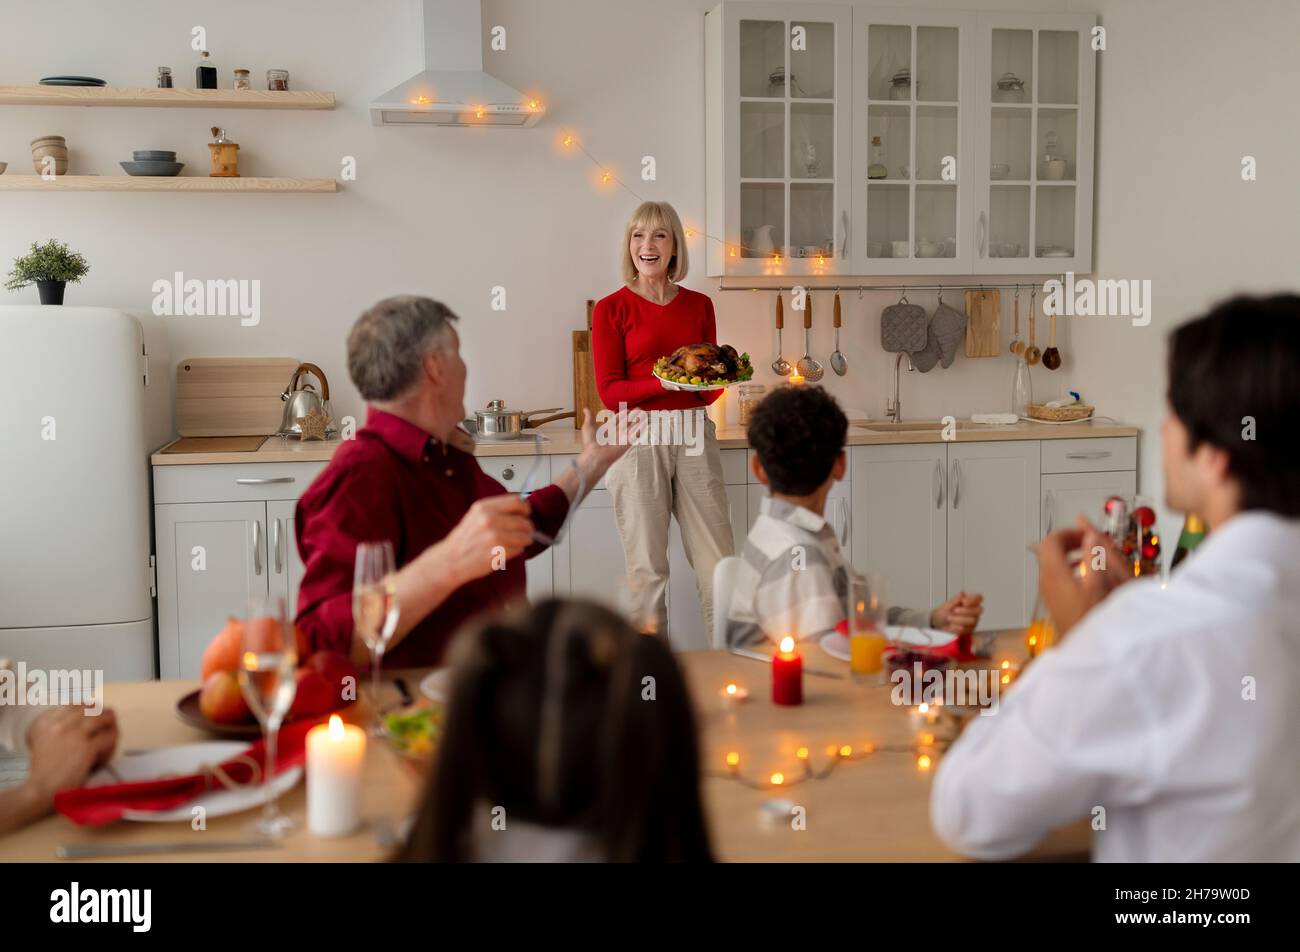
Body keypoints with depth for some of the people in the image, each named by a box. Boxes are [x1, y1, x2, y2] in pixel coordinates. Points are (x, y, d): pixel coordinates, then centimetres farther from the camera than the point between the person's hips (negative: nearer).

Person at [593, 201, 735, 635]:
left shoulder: (699, 305, 12)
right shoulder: (612, 309, 1)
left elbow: (710, 391, 15)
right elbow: (609, 392, -4)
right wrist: (665, 382, -18)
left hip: (694, 436, 3)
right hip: (639, 440, -3)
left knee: (718, 562, 2)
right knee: (647, 566, 0)